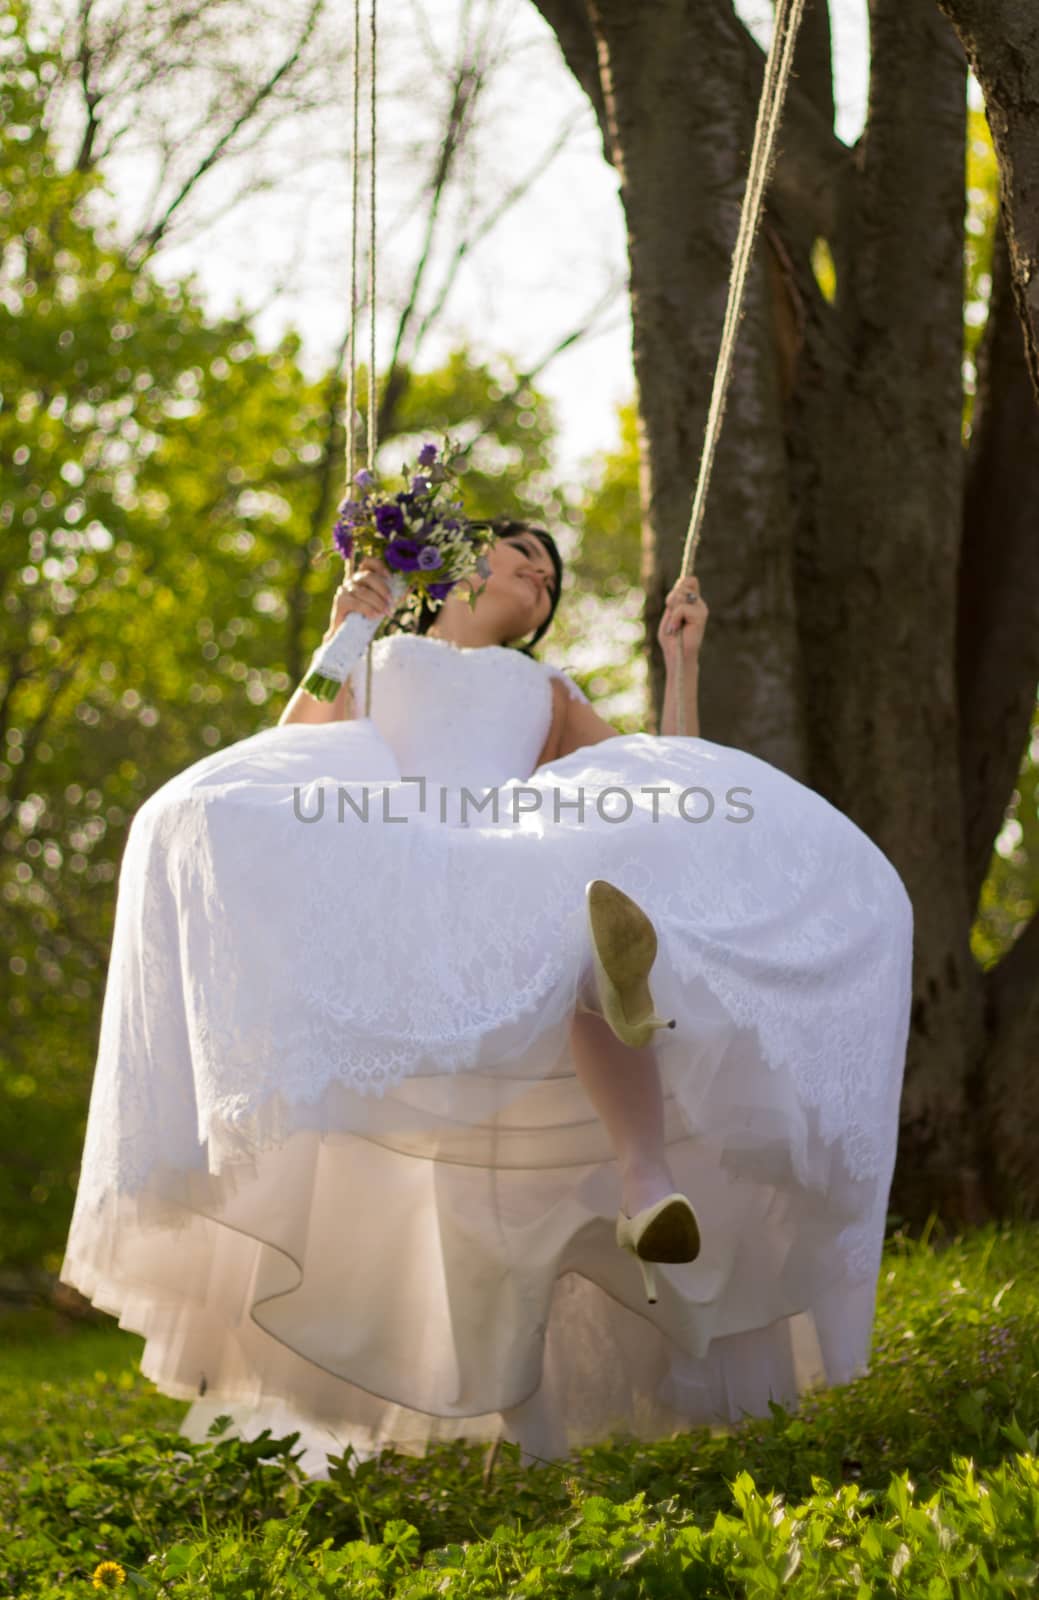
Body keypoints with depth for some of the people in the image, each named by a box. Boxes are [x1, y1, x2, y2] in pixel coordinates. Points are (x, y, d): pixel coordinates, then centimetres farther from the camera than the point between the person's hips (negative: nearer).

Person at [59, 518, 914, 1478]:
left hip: (524, 878, 1)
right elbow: (287, 758, 14)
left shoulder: (550, 696, 40)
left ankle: (646, 1188, -62)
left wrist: (679, 657, 27)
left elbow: (669, 788, 27)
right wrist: (338, 639, 6)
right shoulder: (374, 659, 35)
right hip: (384, 879, -1)